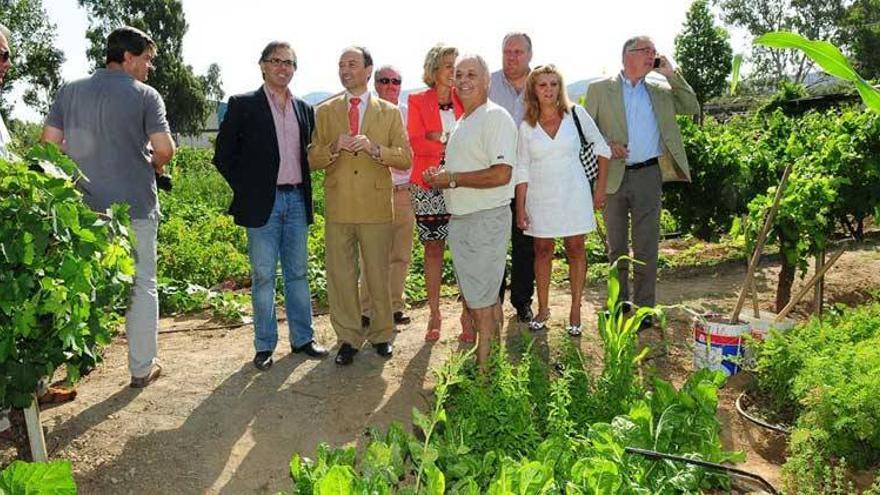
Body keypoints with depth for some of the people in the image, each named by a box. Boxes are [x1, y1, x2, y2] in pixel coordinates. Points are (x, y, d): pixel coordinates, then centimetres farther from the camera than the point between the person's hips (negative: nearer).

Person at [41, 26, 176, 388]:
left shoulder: (70, 91, 6)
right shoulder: (145, 96, -5)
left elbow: (49, 144, 3)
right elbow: (165, 149, -12)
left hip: (84, 205, 4)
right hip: (134, 206, -4)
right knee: (141, 286, 7)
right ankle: (142, 368, 14)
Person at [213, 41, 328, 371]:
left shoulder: (304, 109, 12)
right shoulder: (243, 105, -1)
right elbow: (223, 154, -1)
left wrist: (303, 187, 8)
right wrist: (246, 190, -4)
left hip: (297, 200, 4)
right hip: (262, 203, -4)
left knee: (298, 272, 11)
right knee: (263, 276, 2)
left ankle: (302, 338, 21)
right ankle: (264, 345, 13)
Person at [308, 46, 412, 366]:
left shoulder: (389, 112, 7)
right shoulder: (325, 111, 10)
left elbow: (405, 159, 1)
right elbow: (312, 160, 6)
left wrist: (374, 148, -15)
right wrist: (334, 148, -14)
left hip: (376, 208, -1)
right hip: (338, 208, 1)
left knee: (378, 276, 7)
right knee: (340, 277, 5)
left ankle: (381, 335, 24)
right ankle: (348, 338, 18)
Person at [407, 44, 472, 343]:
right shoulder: (418, 101, 7)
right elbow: (416, 142, -5)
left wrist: (439, 137, -7)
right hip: (429, 186, -1)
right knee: (433, 249, 5)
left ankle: (468, 315, 8)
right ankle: (434, 314, 15)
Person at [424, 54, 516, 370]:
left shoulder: (495, 117, -13)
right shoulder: (462, 121, 17)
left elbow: (501, 175, -24)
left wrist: (451, 178, -17)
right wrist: (440, 177, 5)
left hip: (486, 218, -9)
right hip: (460, 218, 9)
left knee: (481, 298, -3)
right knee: (487, 294, 18)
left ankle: (484, 367, 8)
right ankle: (491, 353, 30)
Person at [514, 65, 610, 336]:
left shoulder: (575, 114, -3)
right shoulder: (527, 126, 0)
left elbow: (601, 147, 4)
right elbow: (522, 170, 2)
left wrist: (600, 188, 1)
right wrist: (520, 208, -2)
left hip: (573, 194, -1)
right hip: (540, 196, 1)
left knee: (575, 249, 5)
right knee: (543, 250, 7)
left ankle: (575, 311, 15)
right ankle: (542, 309, 20)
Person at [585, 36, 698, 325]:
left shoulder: (659, 92, 12)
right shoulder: (600, 89, 4)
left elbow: (692, 108, 6)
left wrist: (671, 74, 1)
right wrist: (607, 145, -16)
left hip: (648, 175, 1)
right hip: (613, 176, -1)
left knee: (646, 247, 1)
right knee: (616, 246, 11)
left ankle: (644, 308, 11)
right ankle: (619, 304, 25)